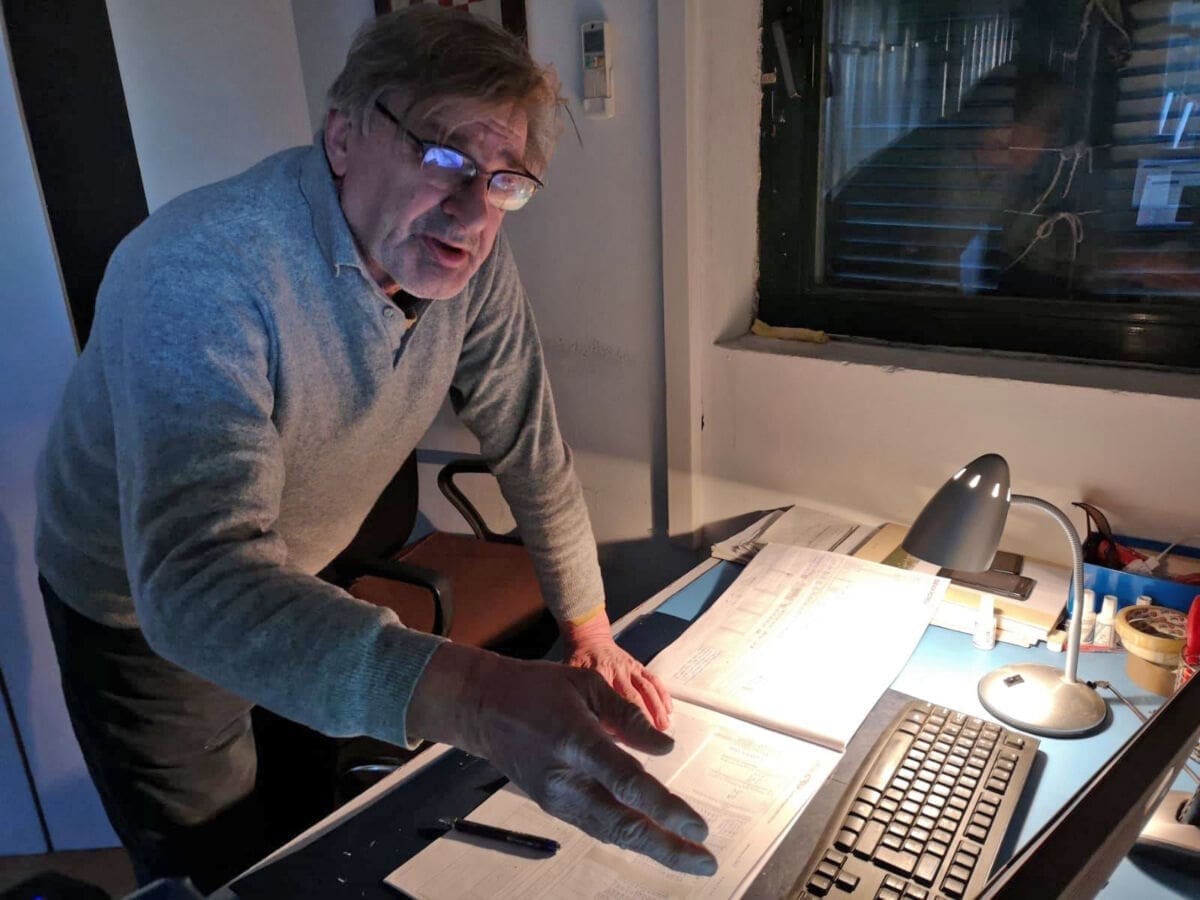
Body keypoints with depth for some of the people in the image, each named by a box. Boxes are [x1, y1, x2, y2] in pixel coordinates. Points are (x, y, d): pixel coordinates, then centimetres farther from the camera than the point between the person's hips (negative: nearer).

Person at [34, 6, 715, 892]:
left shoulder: (471, 257, -18)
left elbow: (533, 450, -9)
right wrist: (477, 698, -61)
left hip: (302, 582, 5)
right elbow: (199, 581, -47)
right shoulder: (202, 277, -37)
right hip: (146, 611, -5)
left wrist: (592, 638, -6)